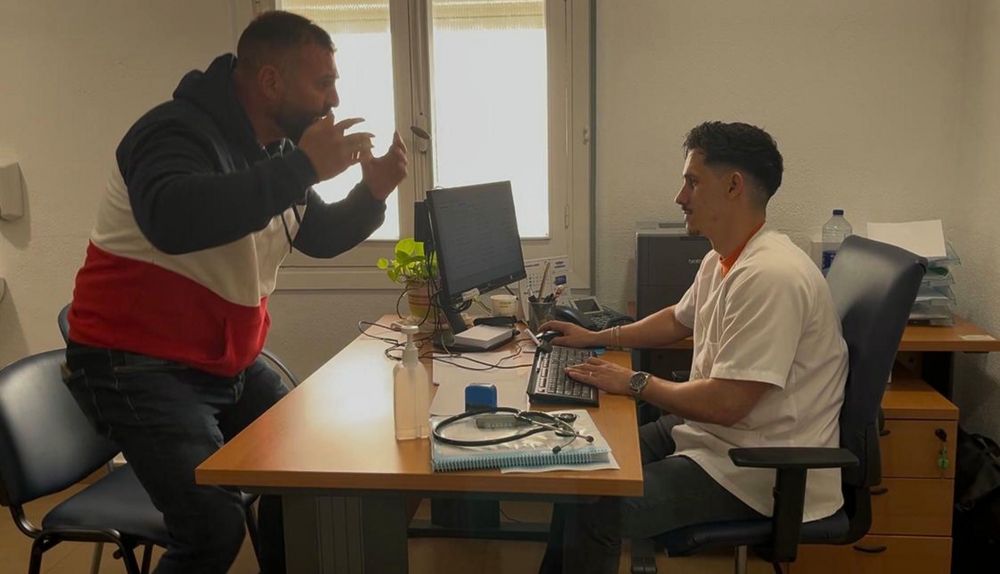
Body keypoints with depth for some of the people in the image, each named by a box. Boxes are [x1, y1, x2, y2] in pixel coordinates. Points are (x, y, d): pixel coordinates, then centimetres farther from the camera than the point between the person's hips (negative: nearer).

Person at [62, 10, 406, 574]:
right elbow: (172, 221, -41)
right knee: (215, 525, -20)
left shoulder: (277, 147, 7)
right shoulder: (179, 131, -19)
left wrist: (372, 193, -3)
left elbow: (321, 237, 17)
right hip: (140, 364, -8)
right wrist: (301, 167, -36)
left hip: (232, 363, 9)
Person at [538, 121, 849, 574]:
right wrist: (595, 338, 21)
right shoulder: (720, 261, 6)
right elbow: (678, 320, 27)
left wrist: (636, 383, -14)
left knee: (595, 506, -21)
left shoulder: (770, 277, -26)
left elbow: (725, 405, -28)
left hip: (759, 472, -10)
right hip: (707, 432, 10)